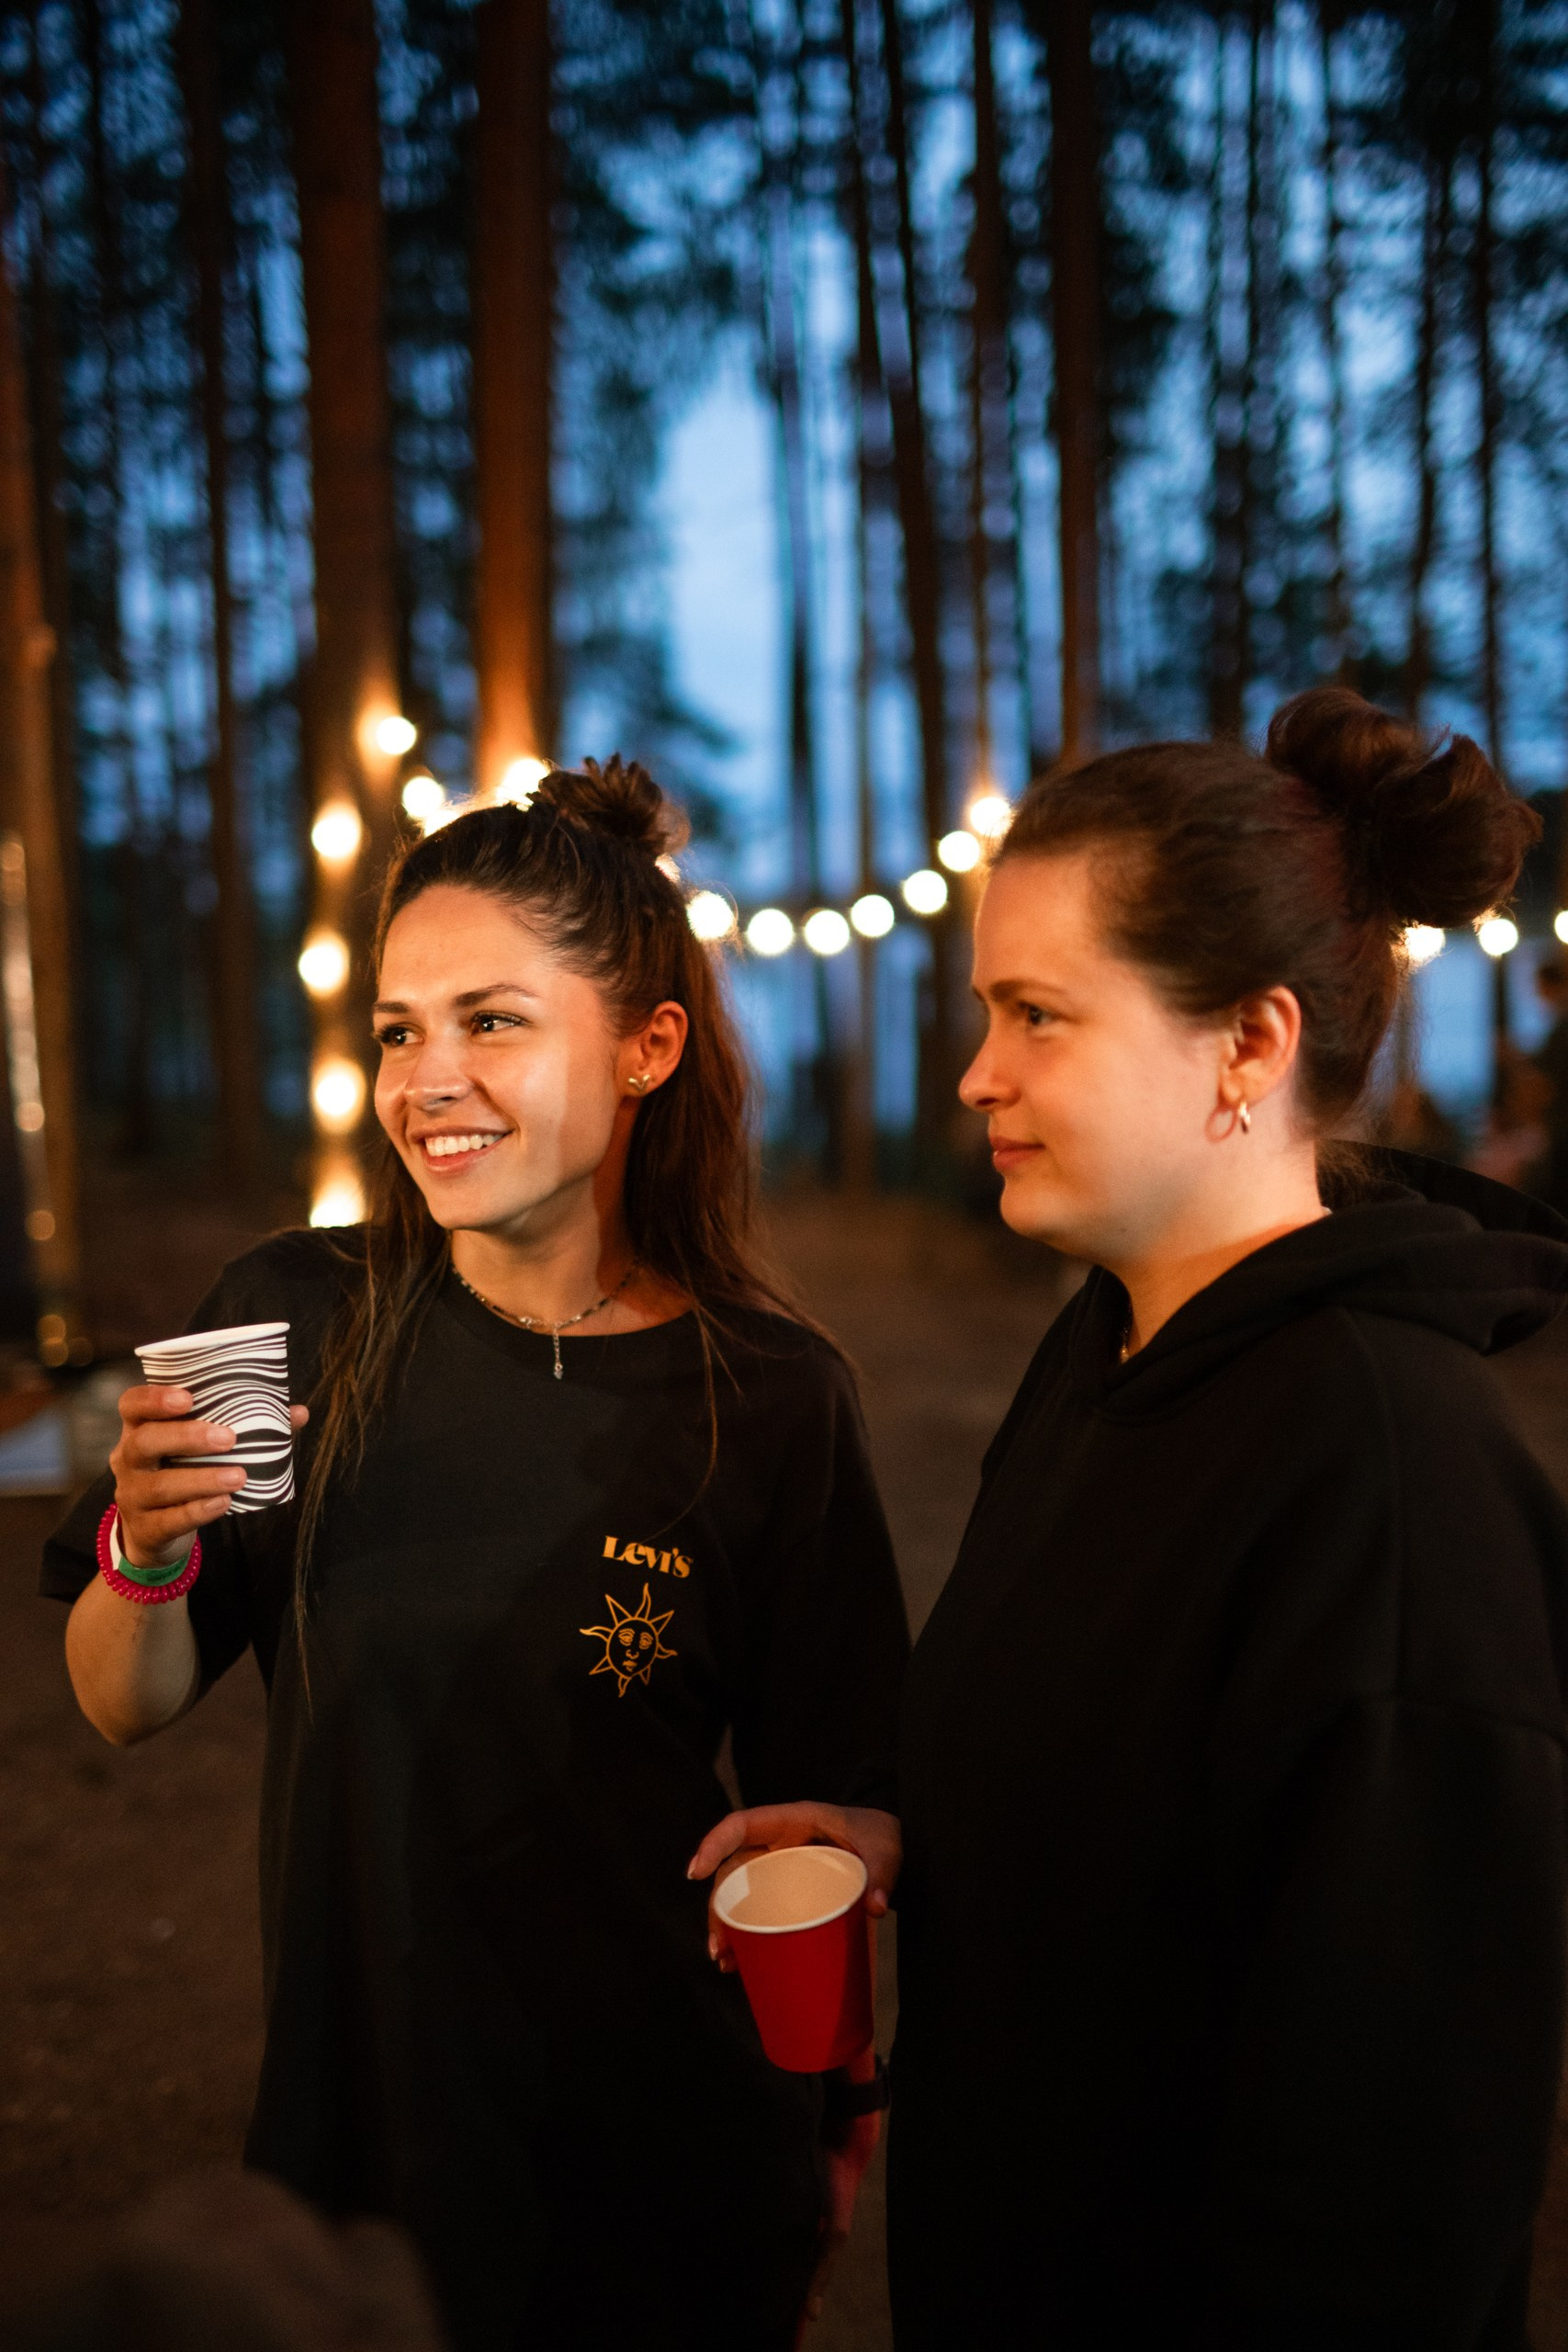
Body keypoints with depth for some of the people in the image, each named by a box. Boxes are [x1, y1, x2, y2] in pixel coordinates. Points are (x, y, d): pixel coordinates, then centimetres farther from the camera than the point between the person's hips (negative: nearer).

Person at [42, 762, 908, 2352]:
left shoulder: (769, 1400, -12)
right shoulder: (295, 1320, -10)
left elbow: (837, 1803, -2)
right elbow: (127, 1705, 0)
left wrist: (841, 2101, -2)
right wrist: (146, 1550, -19)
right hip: (350, 2117, 1)